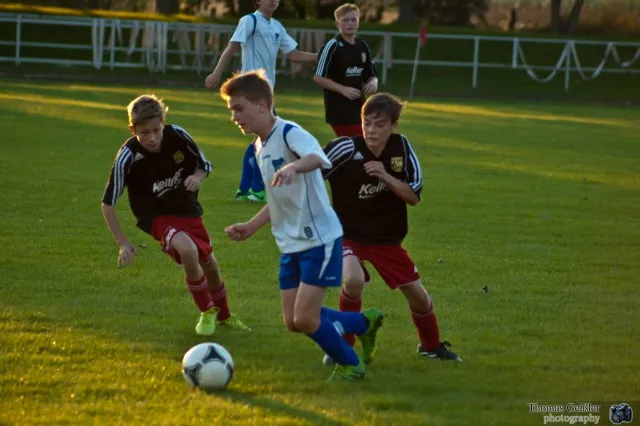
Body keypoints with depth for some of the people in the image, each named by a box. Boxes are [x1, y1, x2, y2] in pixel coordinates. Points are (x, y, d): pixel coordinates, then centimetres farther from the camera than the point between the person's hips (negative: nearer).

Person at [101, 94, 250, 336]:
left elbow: (205, 165, -1)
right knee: (187, 250, -31)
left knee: (209, 263, 16)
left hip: (188, 209, 4)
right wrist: (124, 243, -21)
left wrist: (197, 177, -24)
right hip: (158, 217, -4)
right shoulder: (127, 157, -27)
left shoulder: (177, 136, -19)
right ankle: (207, 312, -6)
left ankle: (223, 314, 46)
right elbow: (108, 203, -18)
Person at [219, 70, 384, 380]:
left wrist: (294, 166, -62)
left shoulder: (290, 133, -18)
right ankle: (364, 323, 27)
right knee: (293, 321, 6)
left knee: (305, 319, -12)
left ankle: (350, 364, 14)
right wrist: (251, 227, 18)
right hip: (291, 244, 9)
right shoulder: (260, 146, 11)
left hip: (320, 240, -9)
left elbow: (318, 158, -42)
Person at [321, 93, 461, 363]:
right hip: (349, 235, -4)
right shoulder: (346, 149, -22)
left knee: (417, 294, 10)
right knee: (353, 280, -33)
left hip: (388, 239, 4)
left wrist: (386, 177, -24)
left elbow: (414, 196, -10)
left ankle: (431, 345, 41)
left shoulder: (401, 147, -9)